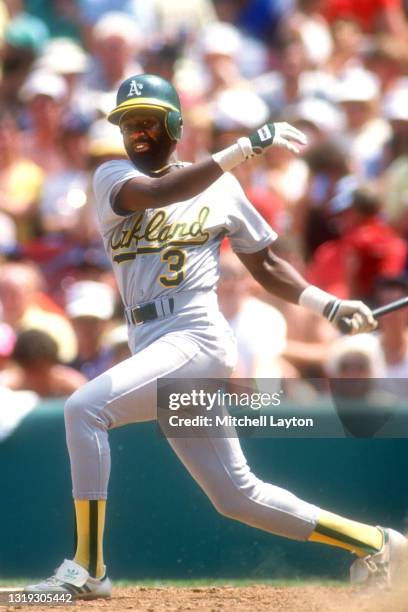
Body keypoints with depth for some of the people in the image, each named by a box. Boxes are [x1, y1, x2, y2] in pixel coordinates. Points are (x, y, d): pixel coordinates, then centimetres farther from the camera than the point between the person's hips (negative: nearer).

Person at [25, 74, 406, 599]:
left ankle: (88, 569, -22)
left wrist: (332, 306, 4)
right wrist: (244, 148, -20)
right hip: (152, 350, 5)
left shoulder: (220, 188, 9)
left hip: (197, 338, -5)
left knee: (84, 408, -25)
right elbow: (155, 194, -13)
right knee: (237, 496, 8)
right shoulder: (113, 178, 10)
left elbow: (266, 266, 17)